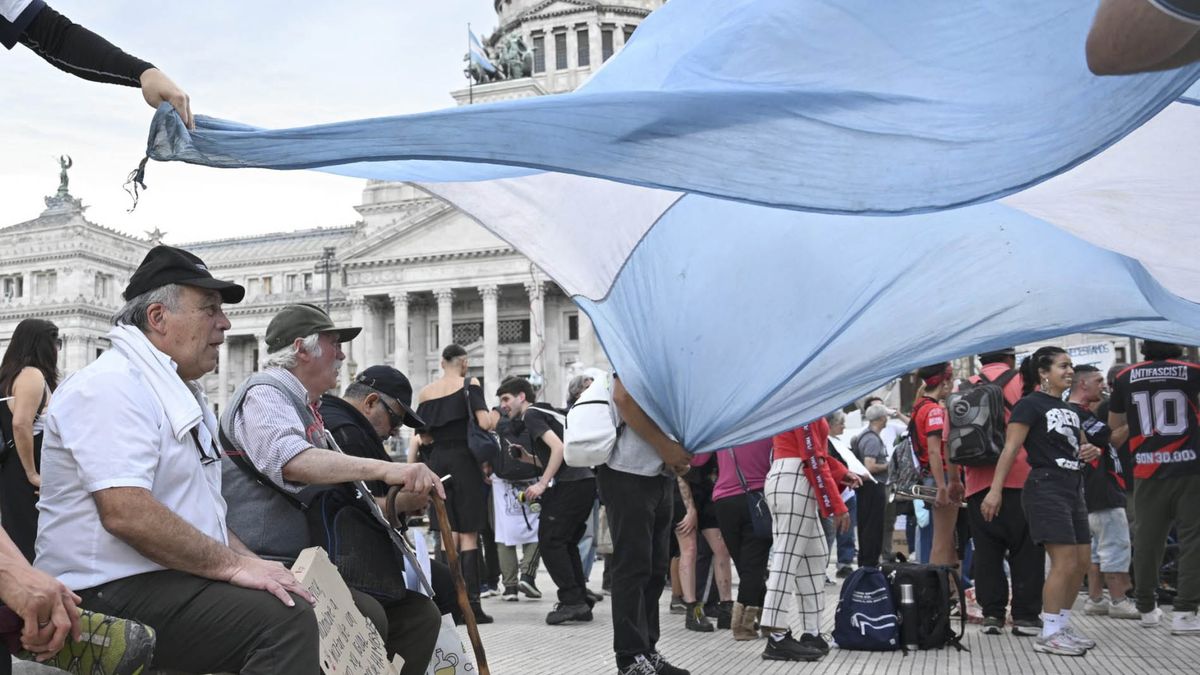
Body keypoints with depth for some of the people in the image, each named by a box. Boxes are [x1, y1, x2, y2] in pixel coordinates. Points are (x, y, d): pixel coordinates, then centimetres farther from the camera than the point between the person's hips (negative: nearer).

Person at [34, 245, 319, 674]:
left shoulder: (180, 393, 21)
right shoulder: (112, 386, -12)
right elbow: (125, 512, -24)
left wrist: (253, 564, 8)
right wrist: (234, 564, -20)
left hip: (180, 579, 10)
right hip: (113, 593, -10)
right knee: (284, 617, -30)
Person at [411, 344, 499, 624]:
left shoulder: (425, 392, 10)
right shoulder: (469, 385, -3)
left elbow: (423, 437, 9)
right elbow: (485, 423, -15)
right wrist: (496, 415, 6)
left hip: (437, 461, 4)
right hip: (464, 459, -4)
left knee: (448, 534, 9)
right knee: (469, 535, -2)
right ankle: (471, 603, -6)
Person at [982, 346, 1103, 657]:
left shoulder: (1068, 409, 18)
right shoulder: (1030, 404, -7)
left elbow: (1080, 445, 31)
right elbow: (1010, 449, -15)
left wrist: (1092, 451, 5)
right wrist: (995, 490, -23)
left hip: (1073, 490, 9)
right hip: (1046, 489, -9)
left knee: (1082, 562, 9)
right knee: (1065, 562, -13)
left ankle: (1062, 625, 20)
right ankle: (1049, 634, -6)